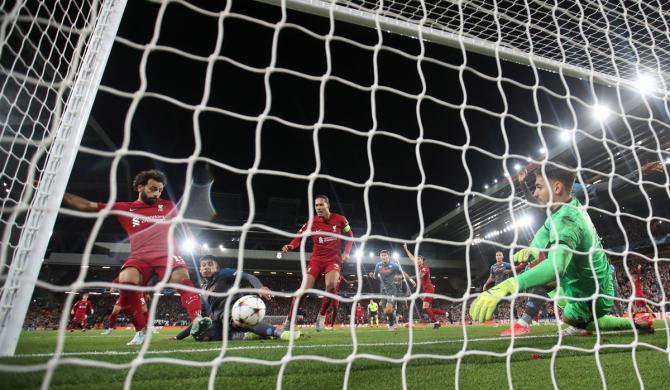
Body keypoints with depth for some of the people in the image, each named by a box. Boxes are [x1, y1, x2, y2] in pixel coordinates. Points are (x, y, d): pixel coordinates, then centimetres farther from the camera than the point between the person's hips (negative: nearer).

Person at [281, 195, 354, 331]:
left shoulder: (340, 219, -8)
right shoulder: (312, 222, -9)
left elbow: (350, 235, 7)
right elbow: (299, 237, -5)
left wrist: (346, 252, -5)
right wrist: (290, 246, -26)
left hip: (333, 258, 0)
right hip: (317, 259, 1)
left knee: (331, 285, -27)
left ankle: (321, 315, 0)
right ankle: (289, 320, 10)